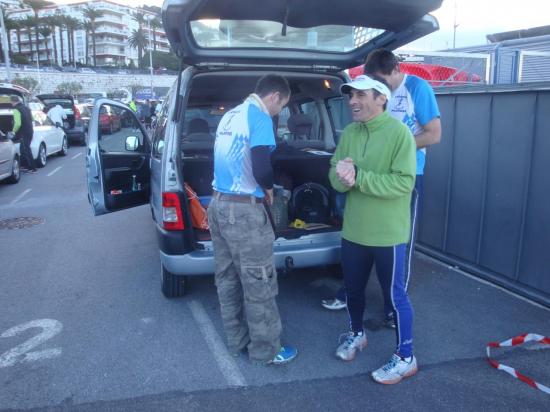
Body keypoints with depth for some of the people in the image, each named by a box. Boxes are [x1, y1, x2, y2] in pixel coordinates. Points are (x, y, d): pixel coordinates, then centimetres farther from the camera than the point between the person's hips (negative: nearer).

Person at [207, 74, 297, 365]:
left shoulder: (231, 115, 16)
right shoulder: (260, 116, -11)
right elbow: (262, 169, -20)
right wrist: (269, 189, 1)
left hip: (218, 204, 9)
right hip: (243, 210, -9)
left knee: (227, 278, 16)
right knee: (259, 283, 3)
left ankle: (237, 340, 29)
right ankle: (266, 349, 16)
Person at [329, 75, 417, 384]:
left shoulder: (399, 132, -14)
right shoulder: (349, 133, 6)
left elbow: (404, 182, -22)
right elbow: (335, 178, 4)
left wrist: (359, 177, -27)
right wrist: (342, 175, -20)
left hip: (387, 234, -6)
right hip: (353, 230, 6)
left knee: (395, 295, 6)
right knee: (353, 288, 20)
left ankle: (406, 358, 24)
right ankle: (357, 334, 45)